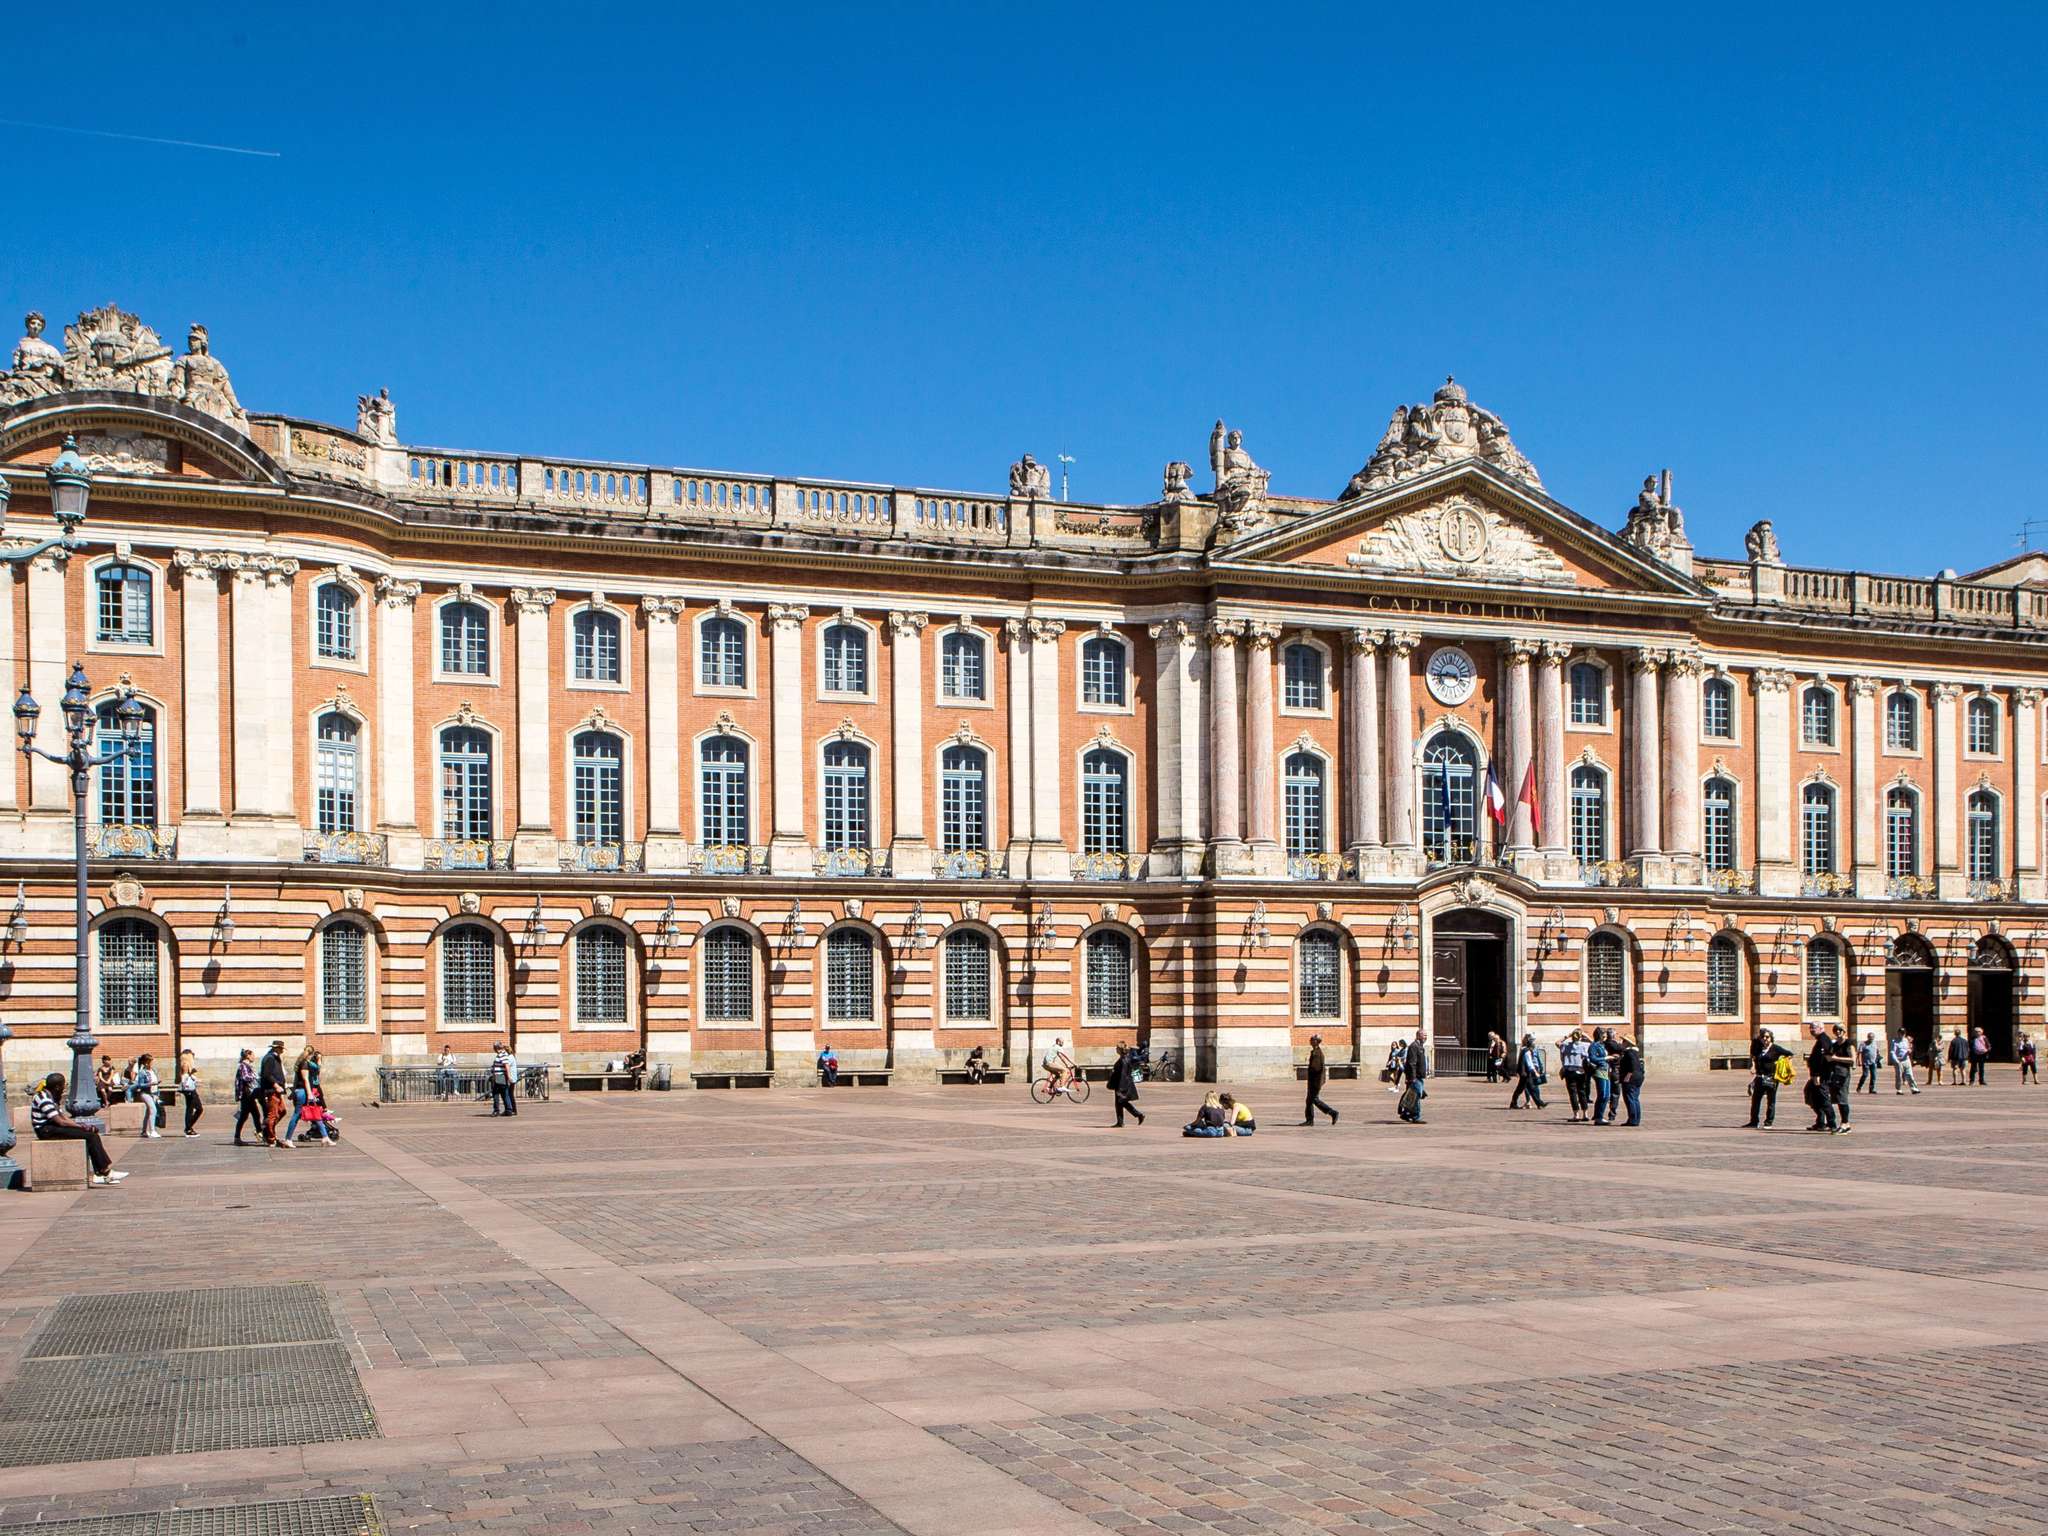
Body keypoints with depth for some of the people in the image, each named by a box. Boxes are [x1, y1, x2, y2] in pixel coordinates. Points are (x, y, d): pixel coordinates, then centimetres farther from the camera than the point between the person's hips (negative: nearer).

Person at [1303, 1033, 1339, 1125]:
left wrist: (1320, 1082, -21)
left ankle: (1333, 1113, -1)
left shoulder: (1319, 1052, -16)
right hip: (1312, 1078, 9)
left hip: (1317, 1078, -9)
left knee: (1315, 1099, -8)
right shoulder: (1313, 1051, 12)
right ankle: (1309, 1120, 11)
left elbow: (1322, 1067, -20)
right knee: (1309, 1099, 8)